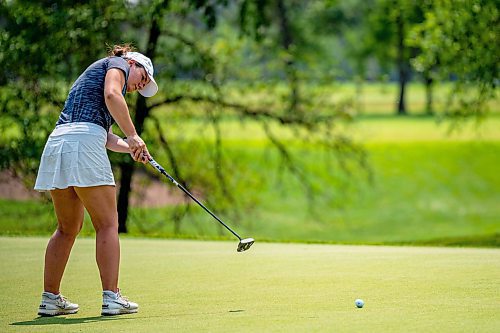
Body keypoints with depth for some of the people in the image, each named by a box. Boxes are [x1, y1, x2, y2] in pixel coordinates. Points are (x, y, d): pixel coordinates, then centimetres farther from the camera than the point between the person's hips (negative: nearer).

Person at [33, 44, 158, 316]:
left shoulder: (91, 76, 35)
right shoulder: (118, 63, 11)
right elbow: (111, 94, -12)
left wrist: (130, 147, 10)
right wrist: (132, 135, -10)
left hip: (56, 142, 9)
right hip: (84, 143, -8)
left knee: (68, 228, 16)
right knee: (107, 224, -4)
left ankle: (50, 298, 15)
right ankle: (111, 297, -10)